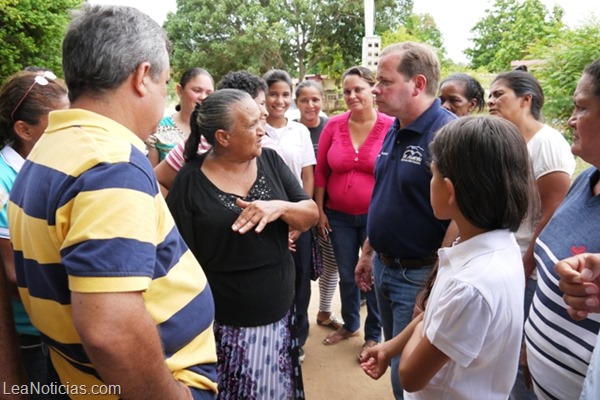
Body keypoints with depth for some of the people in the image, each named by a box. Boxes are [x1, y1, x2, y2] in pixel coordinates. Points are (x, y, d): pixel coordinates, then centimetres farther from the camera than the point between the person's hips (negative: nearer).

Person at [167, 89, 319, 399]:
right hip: (223, 327, -4)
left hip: (280, 318, 4)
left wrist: (280, 207, -24)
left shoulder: (270, 161, -1)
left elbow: (311, 215, -3)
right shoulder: (190, 182, -12)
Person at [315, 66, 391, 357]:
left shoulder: (391, 127, -12)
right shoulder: (334, 125, -3)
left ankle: (373, 334, 33)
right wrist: (319, 210, 3)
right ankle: (350, 324, 43)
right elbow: (321, 171, 4)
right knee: (346, 275, 19)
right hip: (339, 216, 3)